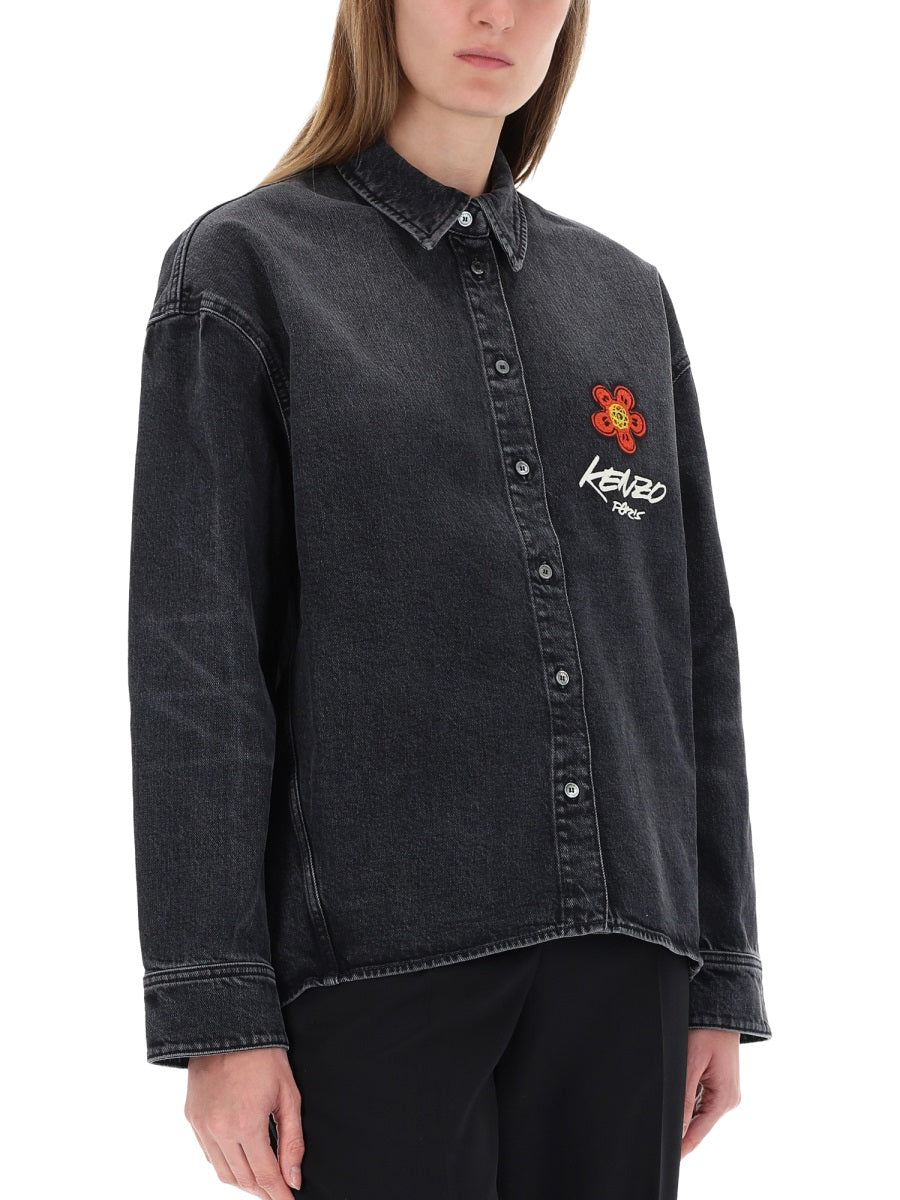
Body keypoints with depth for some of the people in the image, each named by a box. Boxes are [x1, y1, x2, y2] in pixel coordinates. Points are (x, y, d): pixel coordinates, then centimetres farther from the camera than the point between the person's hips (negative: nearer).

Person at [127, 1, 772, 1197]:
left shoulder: (628, 296, 15)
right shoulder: (247, 269, 3)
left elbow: (695, 648, 14)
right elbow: (192, 659, -4)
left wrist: (722, 974, 10)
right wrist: (217, 1012, -10)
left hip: (616, 958, 4)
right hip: (376, 954, -3)